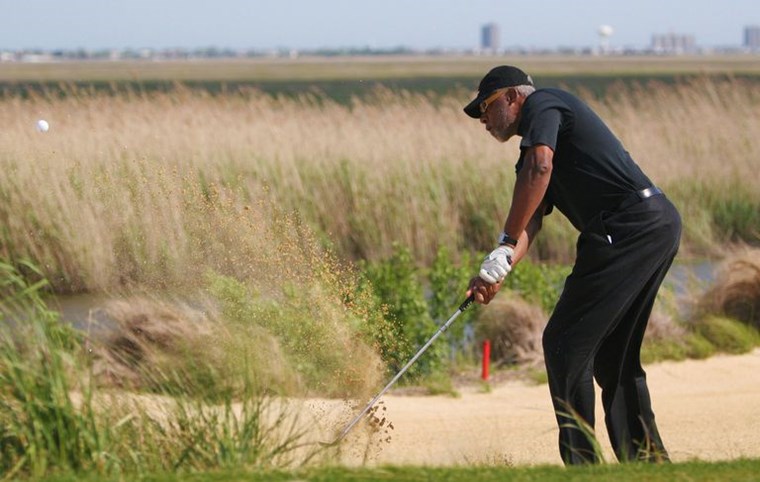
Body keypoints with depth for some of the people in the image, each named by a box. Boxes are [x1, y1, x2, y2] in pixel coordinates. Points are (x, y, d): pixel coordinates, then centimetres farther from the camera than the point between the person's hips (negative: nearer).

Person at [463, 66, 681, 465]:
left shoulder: (542, 104, 3)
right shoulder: (534, 147, 30)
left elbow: (539, 167, -17)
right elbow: (530, 221, 17)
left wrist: (504, 246, -17)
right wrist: (502, 266, -2)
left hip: (627, 228, -10)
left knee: (565, 343, -7)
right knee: (614, 354, 17)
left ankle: (582, 464, -8)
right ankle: (650, 464, 18)